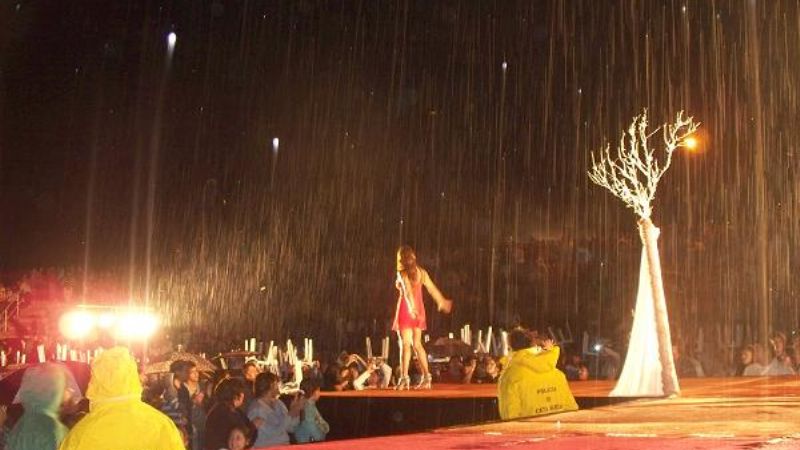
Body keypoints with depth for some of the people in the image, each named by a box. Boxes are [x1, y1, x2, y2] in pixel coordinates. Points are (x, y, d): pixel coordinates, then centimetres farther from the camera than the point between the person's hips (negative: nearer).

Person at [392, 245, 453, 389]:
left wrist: (411, 307, -34)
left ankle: (404, 378, -13)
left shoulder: (401, 273, -9)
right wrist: (441, 301, 29)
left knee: (406, 344, -7)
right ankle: (426, 377, 13)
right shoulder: (421, 272, 7)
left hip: (406, 309, -5)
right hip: (419, 309, 5)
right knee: (417, 344, 13)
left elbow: (407, 291, -23)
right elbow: (432, 288, 14)